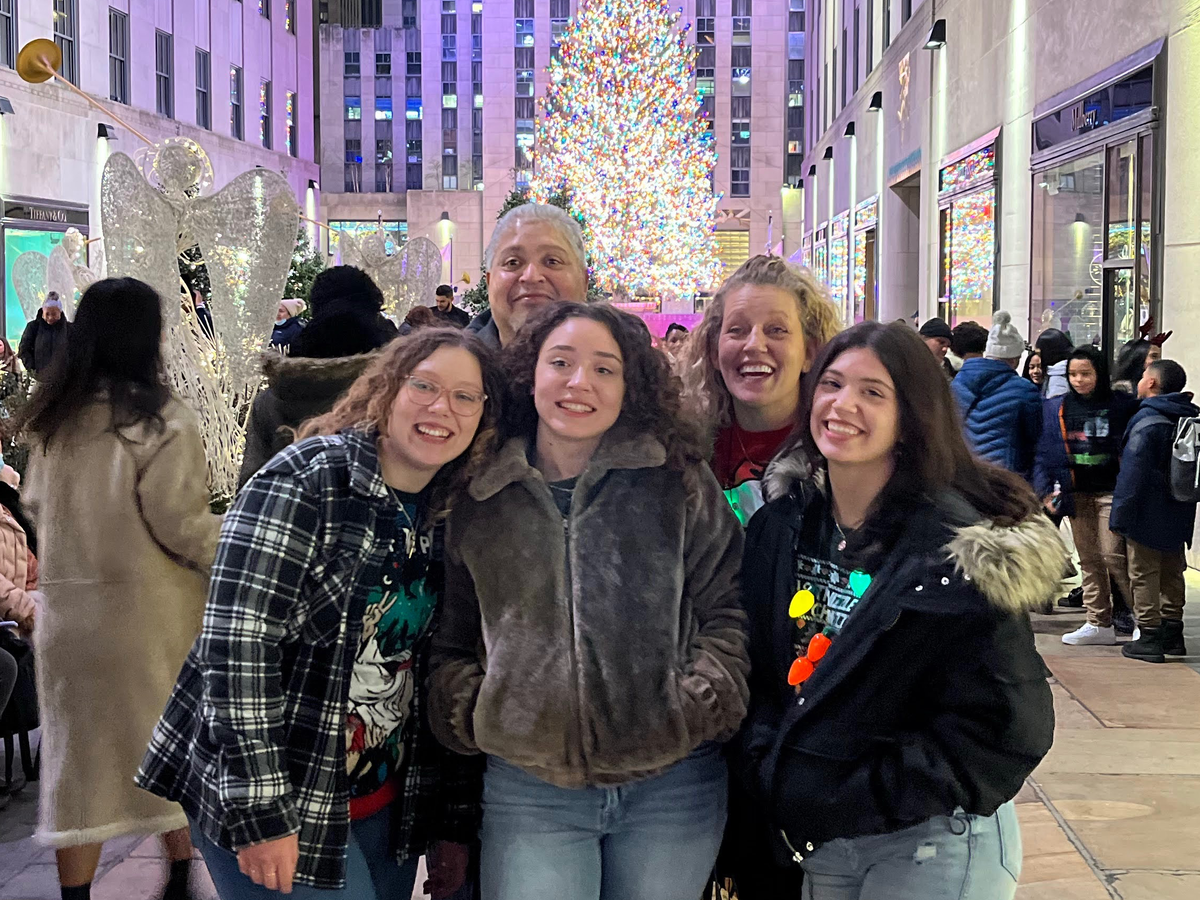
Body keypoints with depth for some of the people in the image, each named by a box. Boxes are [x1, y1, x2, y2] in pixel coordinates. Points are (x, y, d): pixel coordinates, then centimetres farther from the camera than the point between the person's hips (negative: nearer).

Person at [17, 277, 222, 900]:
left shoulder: (50, 420, 1)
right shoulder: (160, 423, -16)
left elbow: (36, 504, 13)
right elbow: (182, 524, -15)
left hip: (67, 608, 4)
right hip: (150, 610, -4)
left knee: (79, 753, 13)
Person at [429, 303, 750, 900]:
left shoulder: (678, 483, 4)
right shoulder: (479, 500, 8)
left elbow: (727, 610, 5)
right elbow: (450, 642, 17)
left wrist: (700, 704, -7)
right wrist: (470, 715, 2)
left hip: (673, 785, 0)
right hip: (527, 792, 1)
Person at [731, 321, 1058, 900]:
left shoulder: (962, 549, -17)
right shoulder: (782, 522, 0)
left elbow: (1004, 728, -17)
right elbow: (755, 674, 7)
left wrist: (857, 801, -19)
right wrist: (768, 777, -9)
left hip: (933, 845, -5)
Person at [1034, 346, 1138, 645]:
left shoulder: (1122, 405, -1)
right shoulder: (1057, 408, 7)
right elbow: (1045, 452, 7)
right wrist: (1046, 491, -2)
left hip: (1110, 490, -4)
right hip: (1076, 493, 4)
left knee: (1113, 555, -10)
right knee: (1088, 559, 8)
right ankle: (1099, 624, 15)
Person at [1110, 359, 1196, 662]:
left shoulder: (1146, 422, -19)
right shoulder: (1191, 417, 8)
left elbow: (1132, 472, -20)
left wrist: (1120, 516, -16)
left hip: (1147, 517, -8)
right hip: (1179, 515, 8)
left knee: (1144, 575, 0)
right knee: (1172, 574, 17)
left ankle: (1148, 637, 1)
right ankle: (1172, 634, 24)